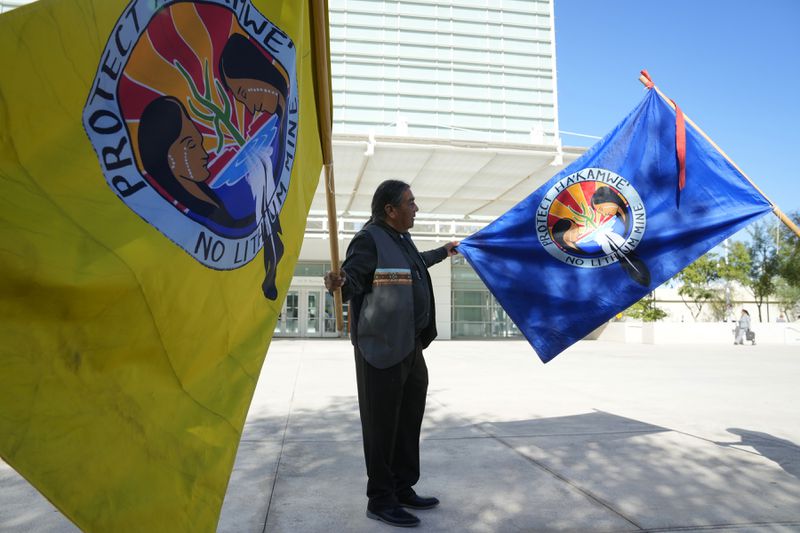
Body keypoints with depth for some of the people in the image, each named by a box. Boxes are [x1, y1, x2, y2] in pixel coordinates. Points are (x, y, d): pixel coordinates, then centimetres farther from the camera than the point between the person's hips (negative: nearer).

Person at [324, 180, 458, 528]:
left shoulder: (403, 240, 16)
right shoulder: (369, 239, -13)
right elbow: (352, 279, -23)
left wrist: (444, 251, 51)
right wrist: (338, 283, -46)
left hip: (410, 347, 10)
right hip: (381, 347, -10)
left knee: (409, 423, 18)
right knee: (382, 426, -2)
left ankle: (403, 489, 33)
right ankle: (380, 500, 13)